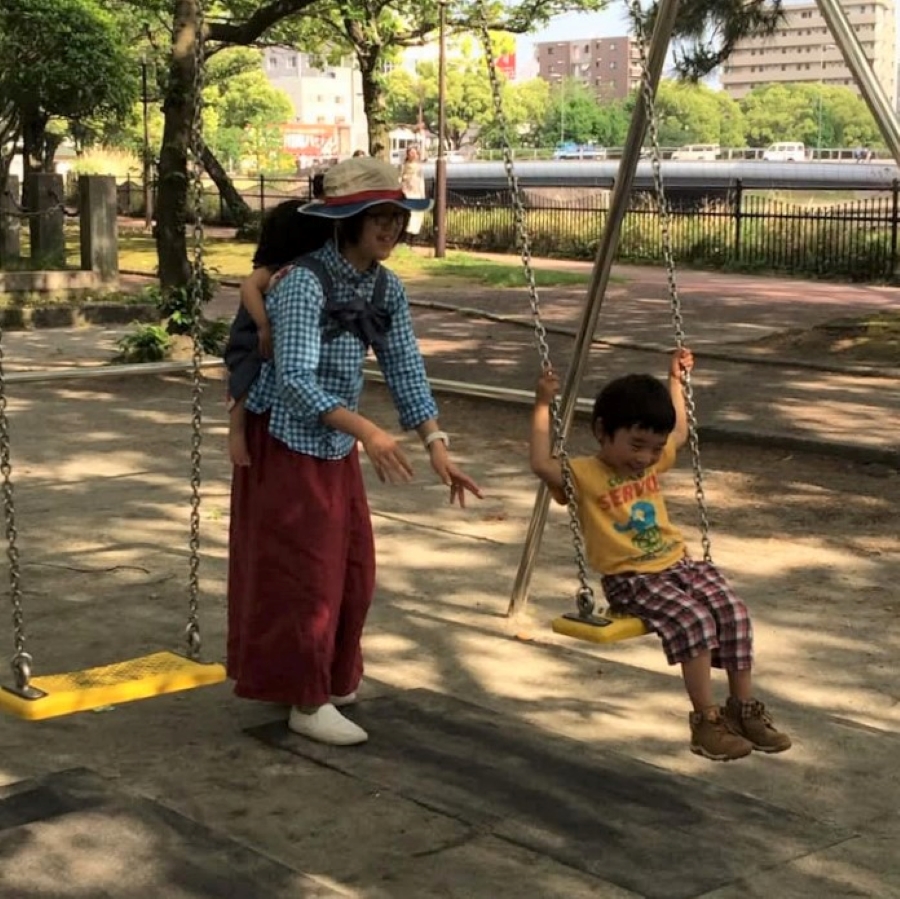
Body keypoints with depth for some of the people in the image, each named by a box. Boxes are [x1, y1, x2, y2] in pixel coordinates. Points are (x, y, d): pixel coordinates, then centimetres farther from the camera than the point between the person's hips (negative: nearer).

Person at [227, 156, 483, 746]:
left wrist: (436, 443, -11)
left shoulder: (387, 289, 0)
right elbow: (296, 378, -30)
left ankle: (332, 679, 31)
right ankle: (307, 702, 9)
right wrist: (366, 429, -40)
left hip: (337, 444, 8)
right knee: (302, 571, -3)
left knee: (353, 569, 13)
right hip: (286, 441, -7)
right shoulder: (305, 282, -23)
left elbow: (406, 370, 0)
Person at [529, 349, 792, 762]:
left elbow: (679, 432, 32)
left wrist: (674, 381, 29)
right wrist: (543, 406, -22)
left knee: (734, 613, -14)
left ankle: (744, 707, 0)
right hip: (630, 580, -7)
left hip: (678, 563, 7)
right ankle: (706, 721, -17)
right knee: (694, 622, -28)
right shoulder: (585, 476, -9)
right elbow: (541, 464, -26)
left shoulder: (653, 462, 13)